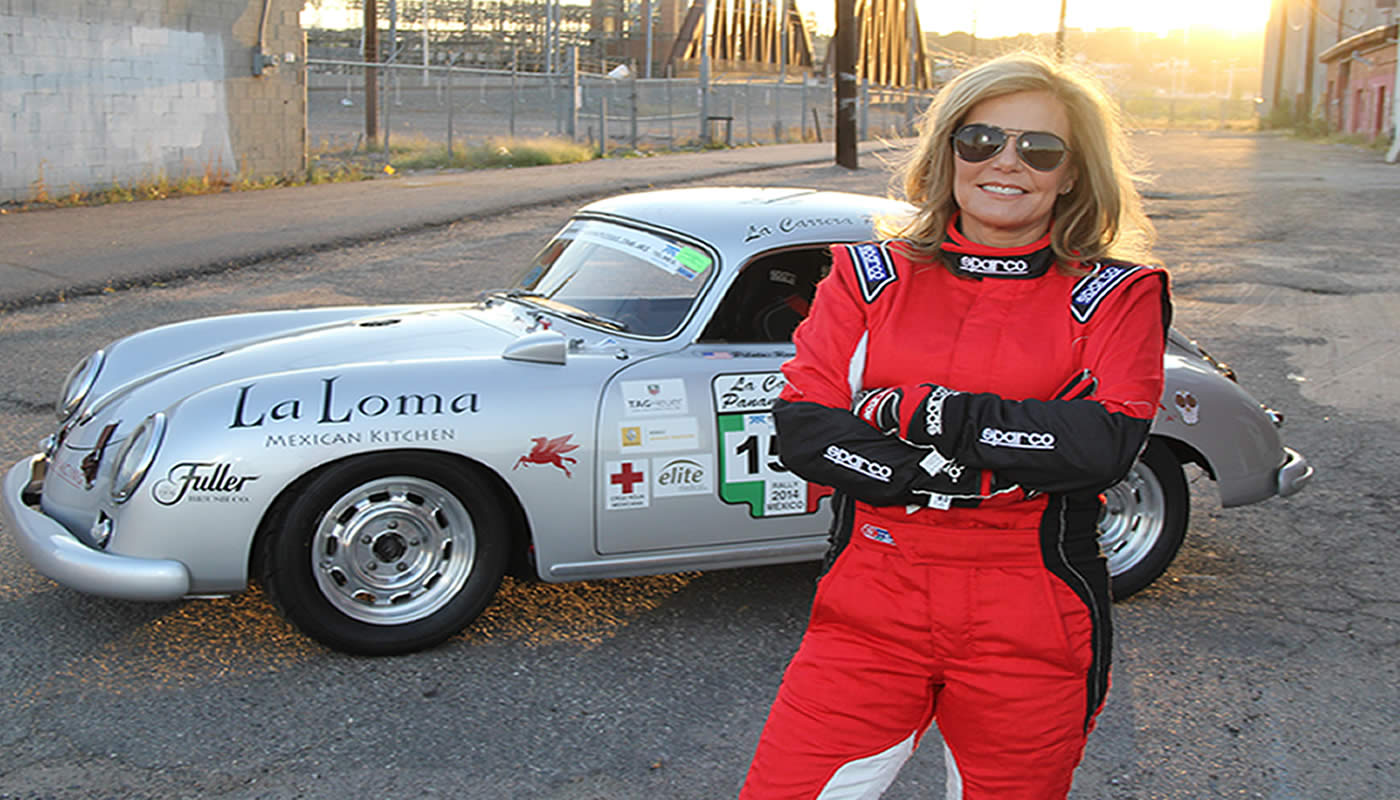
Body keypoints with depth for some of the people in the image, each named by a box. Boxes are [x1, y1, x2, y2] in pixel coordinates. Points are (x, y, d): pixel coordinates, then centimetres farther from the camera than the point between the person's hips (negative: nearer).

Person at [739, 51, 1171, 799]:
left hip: (1029, 637, -1)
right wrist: (954, 474, -17)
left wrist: (915, 409, -15)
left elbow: (1106, 442, -16)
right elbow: (800, 429, -4)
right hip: (870, 614, 1)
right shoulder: (869, 276, 6)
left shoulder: (1115, 297, 1)